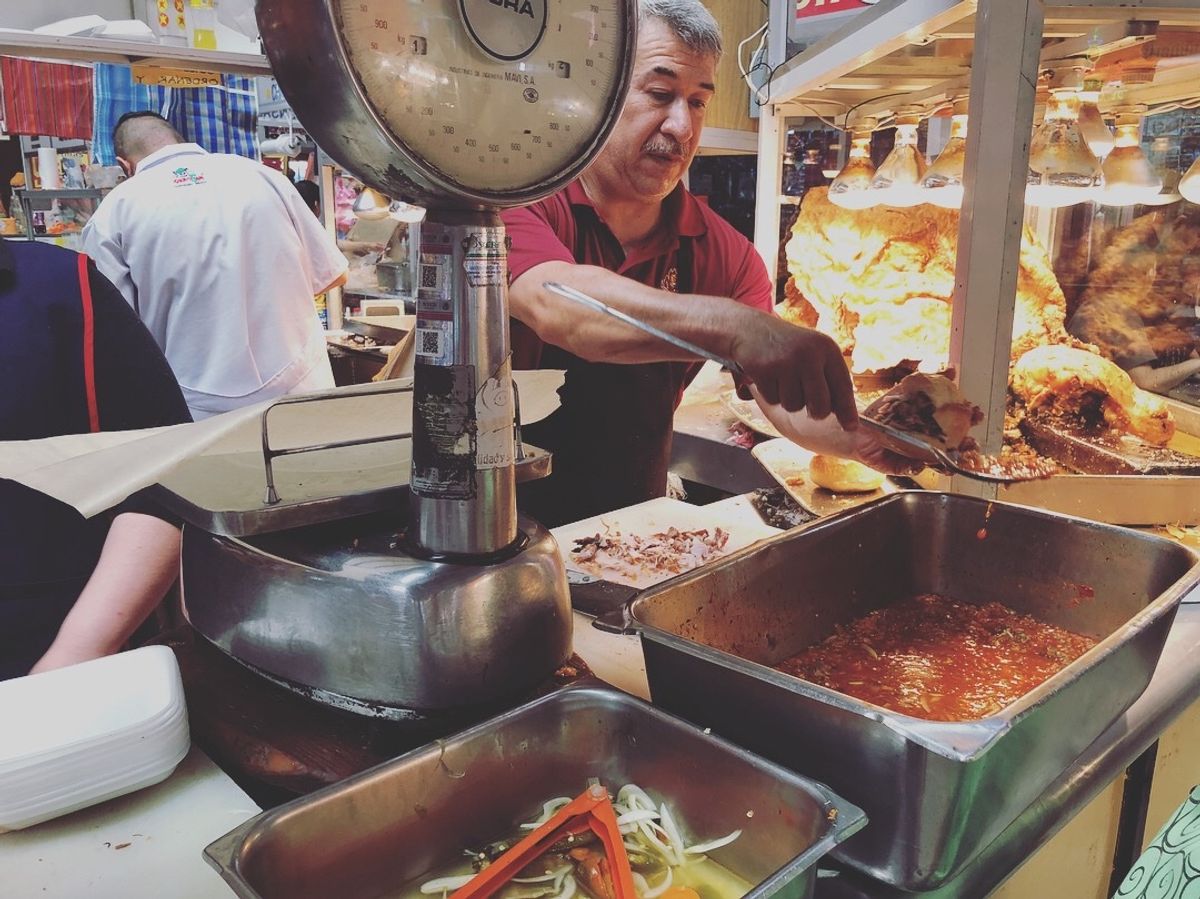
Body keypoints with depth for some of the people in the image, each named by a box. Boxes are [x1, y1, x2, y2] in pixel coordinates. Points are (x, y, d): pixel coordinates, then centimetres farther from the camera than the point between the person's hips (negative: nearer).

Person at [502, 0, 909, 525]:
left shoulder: (723, 253, 0)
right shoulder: (520, 201, -13)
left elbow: (788, 403, -6)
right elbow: (555, 305, -33)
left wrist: (867, 437, -26)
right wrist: (734, 326, -44)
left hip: (632, 522, 3)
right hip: (503, 516, -3)